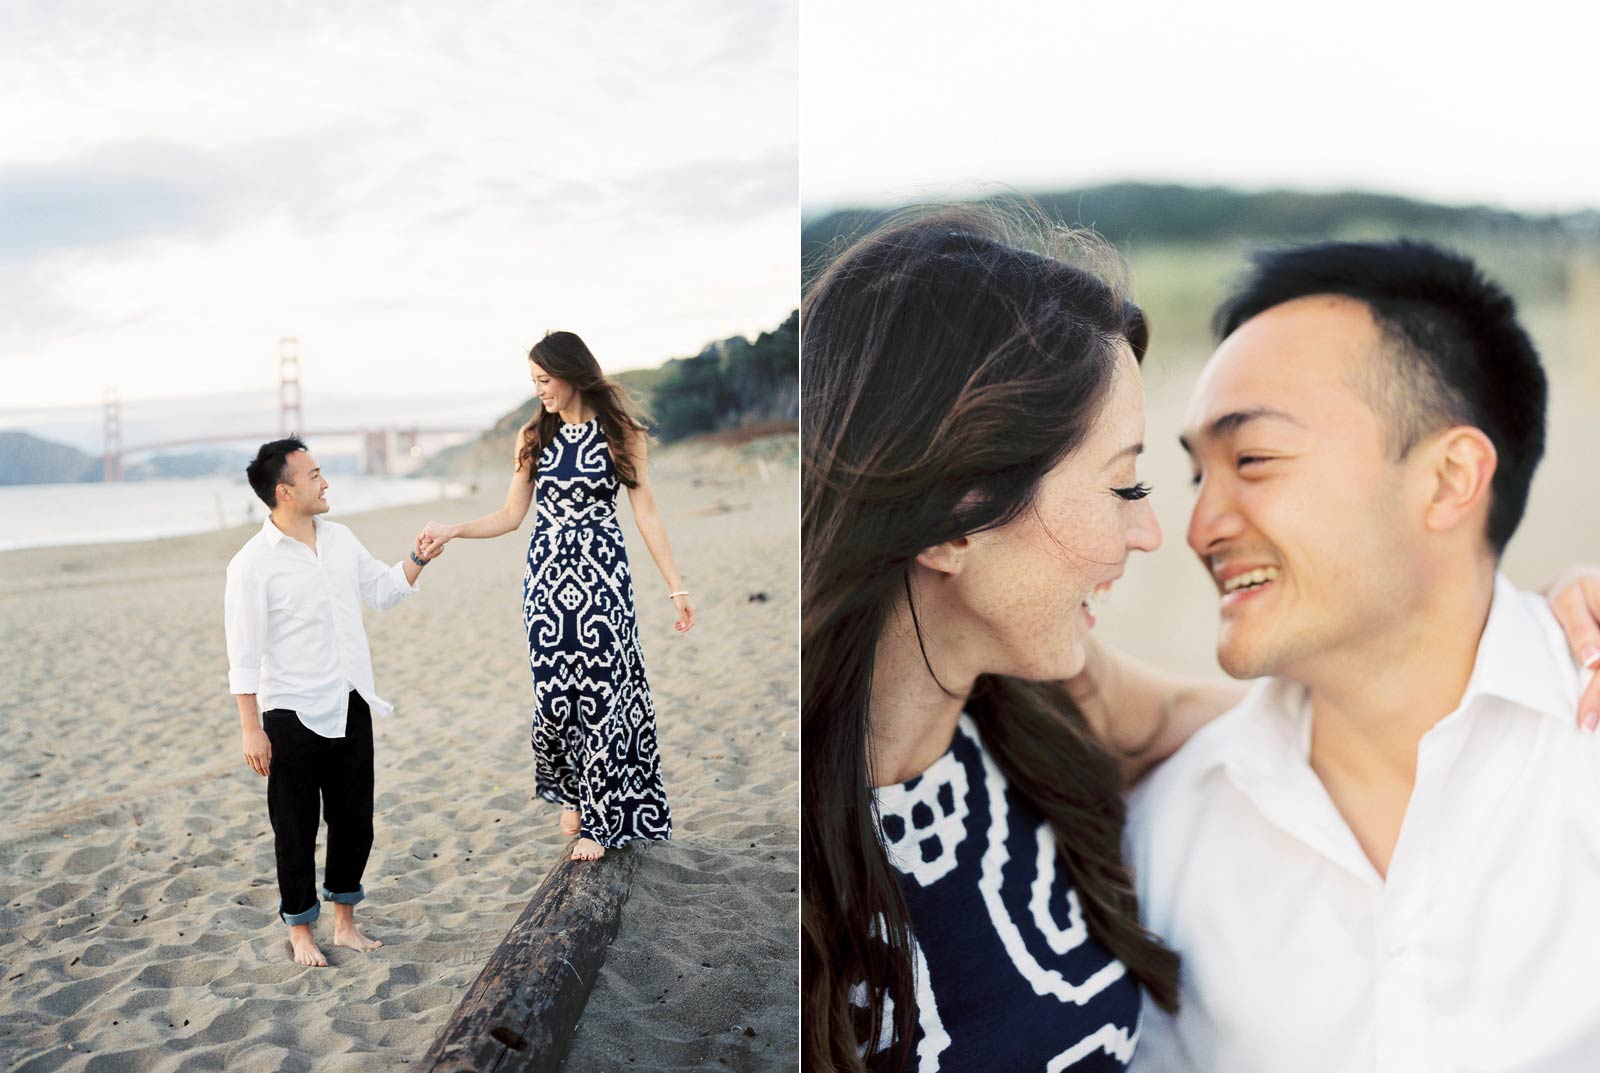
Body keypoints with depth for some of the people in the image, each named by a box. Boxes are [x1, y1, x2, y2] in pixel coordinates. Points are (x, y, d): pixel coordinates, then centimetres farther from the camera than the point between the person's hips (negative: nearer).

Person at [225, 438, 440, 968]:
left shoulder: (340, 539, 6)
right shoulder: (253, 564, -13)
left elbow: (382, 591, 20)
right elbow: (244, 655, -13)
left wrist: (419, 558, 5)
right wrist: (252, 729, -13)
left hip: (351, 707, 6)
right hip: (293, 715, -6)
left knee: (354, 821, 13)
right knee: (296, 829, 7)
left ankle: (345, 920, 30)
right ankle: (300, 930, 25)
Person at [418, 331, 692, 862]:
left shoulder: (619, 432, -1)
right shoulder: (534, 437, 8)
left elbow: (646, 512, -2)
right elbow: (512, 515, 12)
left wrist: (676, 586, -5)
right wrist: (453, 531, 0)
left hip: (601, 573, -3)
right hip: (547, 572, 3)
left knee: (602, 687, -4)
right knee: (555, 688, 0)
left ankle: (598, 818, 7)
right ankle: (572, 794, 23)